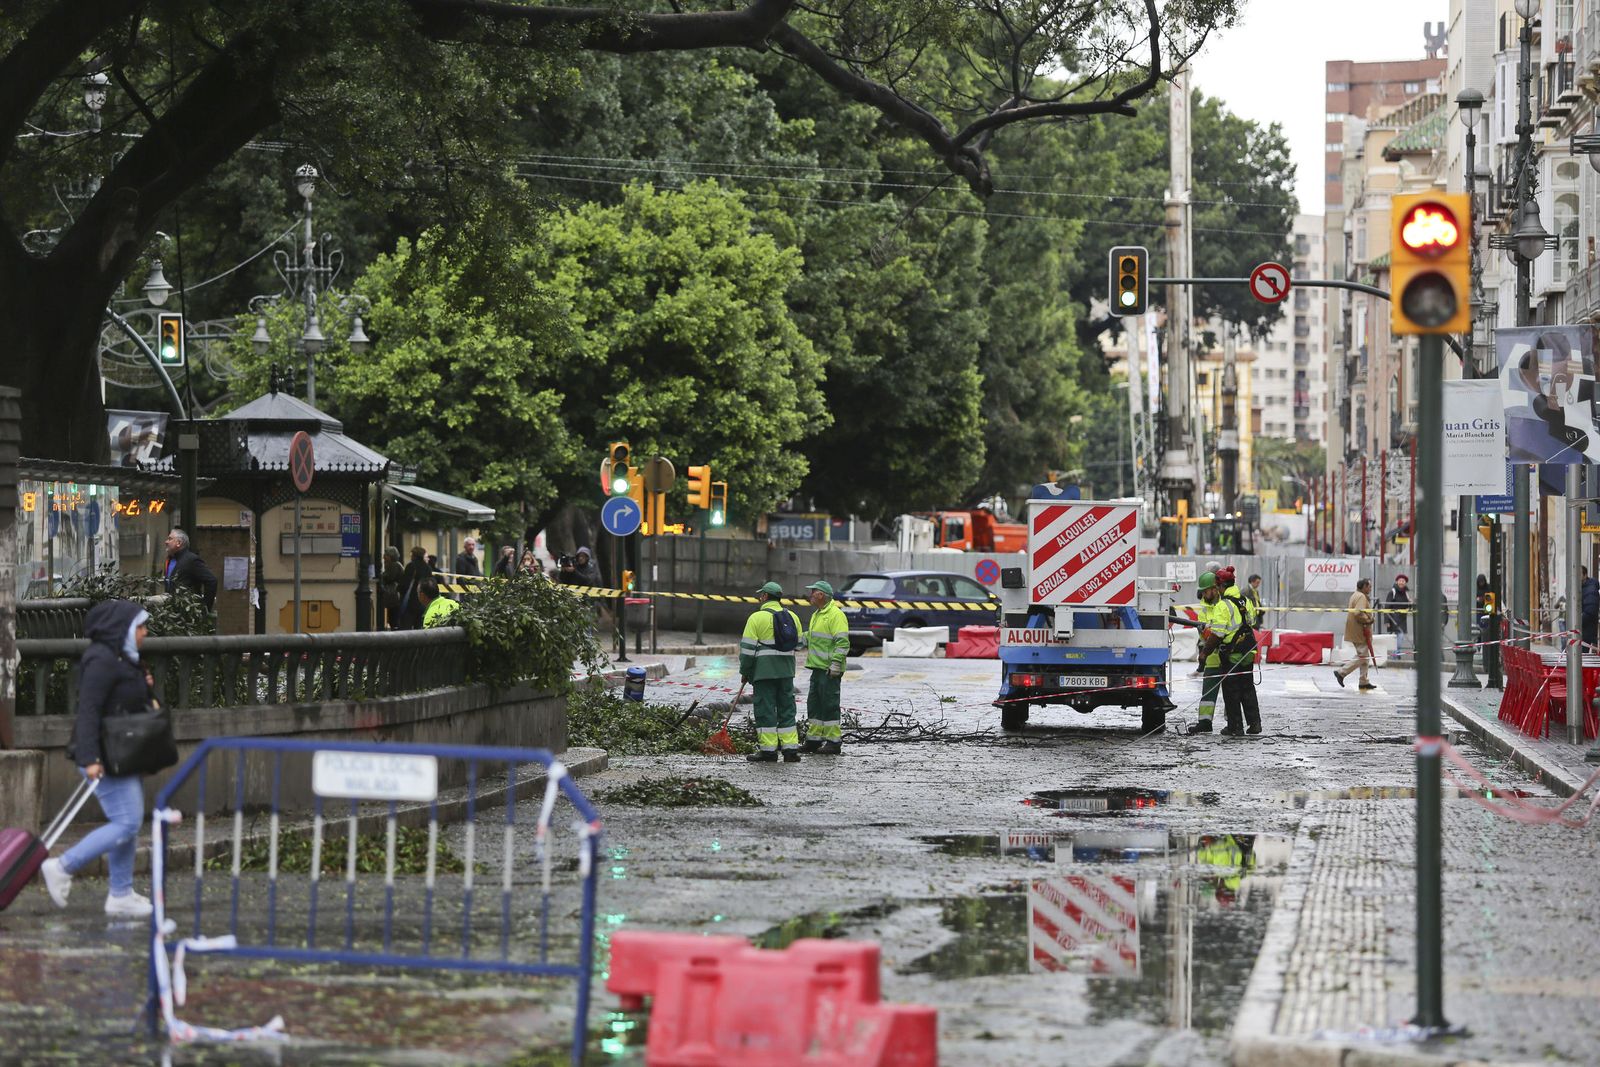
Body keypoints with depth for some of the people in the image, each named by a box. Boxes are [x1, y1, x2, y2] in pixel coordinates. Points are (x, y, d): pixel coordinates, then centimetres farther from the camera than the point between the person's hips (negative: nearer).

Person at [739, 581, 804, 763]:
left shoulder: (757, 618, -9)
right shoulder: (792, 616, 10)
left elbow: (748, 648, -9)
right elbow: (798, 643, 15)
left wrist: (744, 671, 0)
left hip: (764, 671, -6)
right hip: (786, 671, 6)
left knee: (765, 709, -1)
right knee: (786, 708, 10)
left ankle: (769, 750, -2)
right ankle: (790, 748, 8)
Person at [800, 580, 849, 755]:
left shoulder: (835, 615, -13)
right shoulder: (817, 615, 19)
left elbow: (842, 642, -19)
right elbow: (809, 637, 30)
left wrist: (836, 663, -23)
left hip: (829, 670, -10)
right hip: (817, 668, 10)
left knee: (829, 705, -6)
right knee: (814, 704, 13)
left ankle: (833, 742, -2)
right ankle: (813, 740, 20)